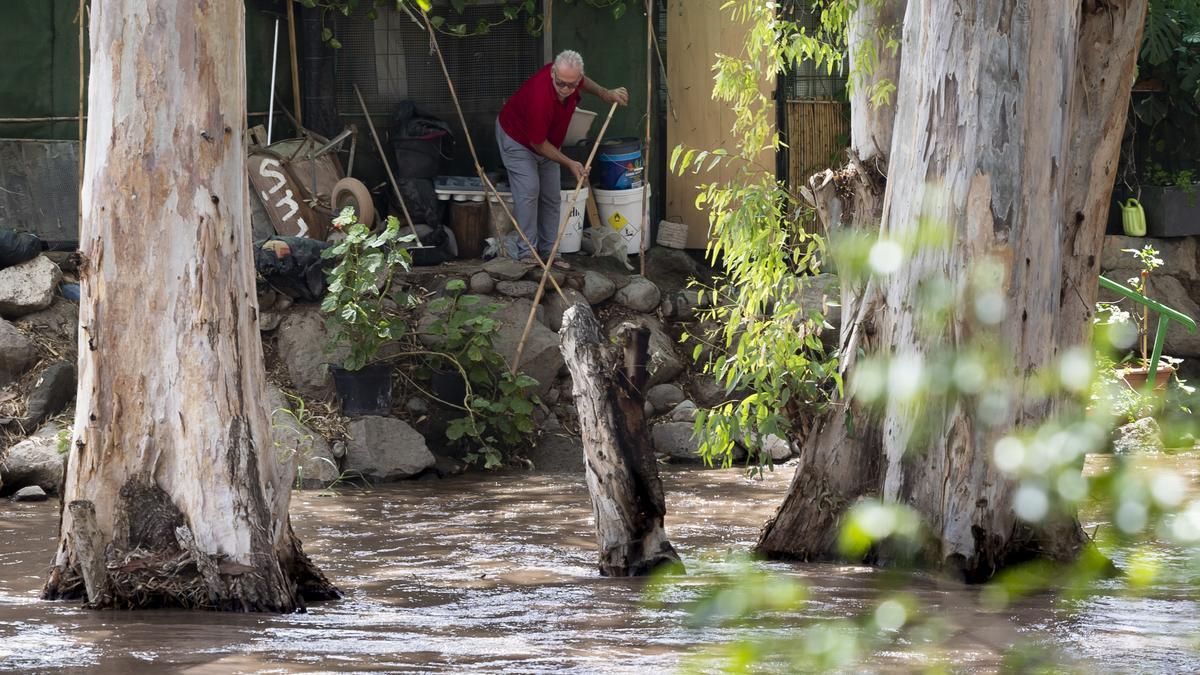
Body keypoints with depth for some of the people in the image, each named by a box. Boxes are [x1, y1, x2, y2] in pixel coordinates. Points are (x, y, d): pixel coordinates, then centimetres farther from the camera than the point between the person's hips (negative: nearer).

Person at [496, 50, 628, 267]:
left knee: (551, 196, 6)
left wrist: (605, 94, -8)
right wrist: (569, 163, -23)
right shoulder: (540, 98, -44)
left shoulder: (572, 76, -24)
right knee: (528, 190, -17)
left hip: (546, 140, 8)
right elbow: (538, 144, -29)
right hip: (517, 137, -8)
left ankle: (548, 252, 12)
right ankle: (526, 253, -12)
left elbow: (583, 83, 8)